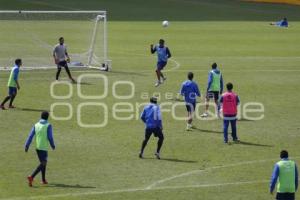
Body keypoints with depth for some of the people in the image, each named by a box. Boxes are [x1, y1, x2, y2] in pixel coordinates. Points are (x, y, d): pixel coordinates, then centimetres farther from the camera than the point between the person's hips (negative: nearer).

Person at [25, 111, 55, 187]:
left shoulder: (36, 125, 6)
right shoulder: (48, 125, -9)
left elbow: (31, 135, 0)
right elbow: (50, 137, -12)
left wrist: (27, 145, 0)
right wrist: (53, 145, 3)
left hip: (37, 147, 7)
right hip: (44, 147, -6)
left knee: (43, 162, 21)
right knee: (42, 164, -6)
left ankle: (43, 180, 28)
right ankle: (31, 177, -24)